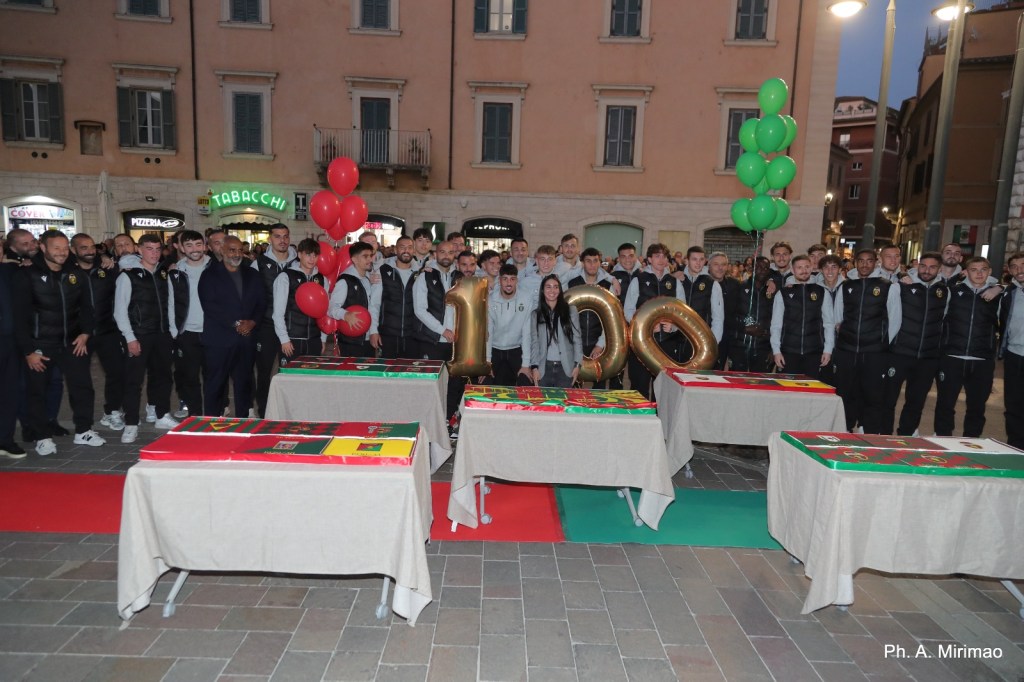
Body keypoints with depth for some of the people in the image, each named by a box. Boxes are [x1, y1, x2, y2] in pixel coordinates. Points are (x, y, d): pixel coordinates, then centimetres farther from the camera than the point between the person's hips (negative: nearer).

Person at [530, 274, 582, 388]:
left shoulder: (571, 311, 4)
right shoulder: (536, 314, 7)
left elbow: (577, 340, 4)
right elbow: (534, 342, 4)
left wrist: (577, 364, -3)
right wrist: (534, 366, -5)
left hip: (565, 368, -1)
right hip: (544, 368, 1)